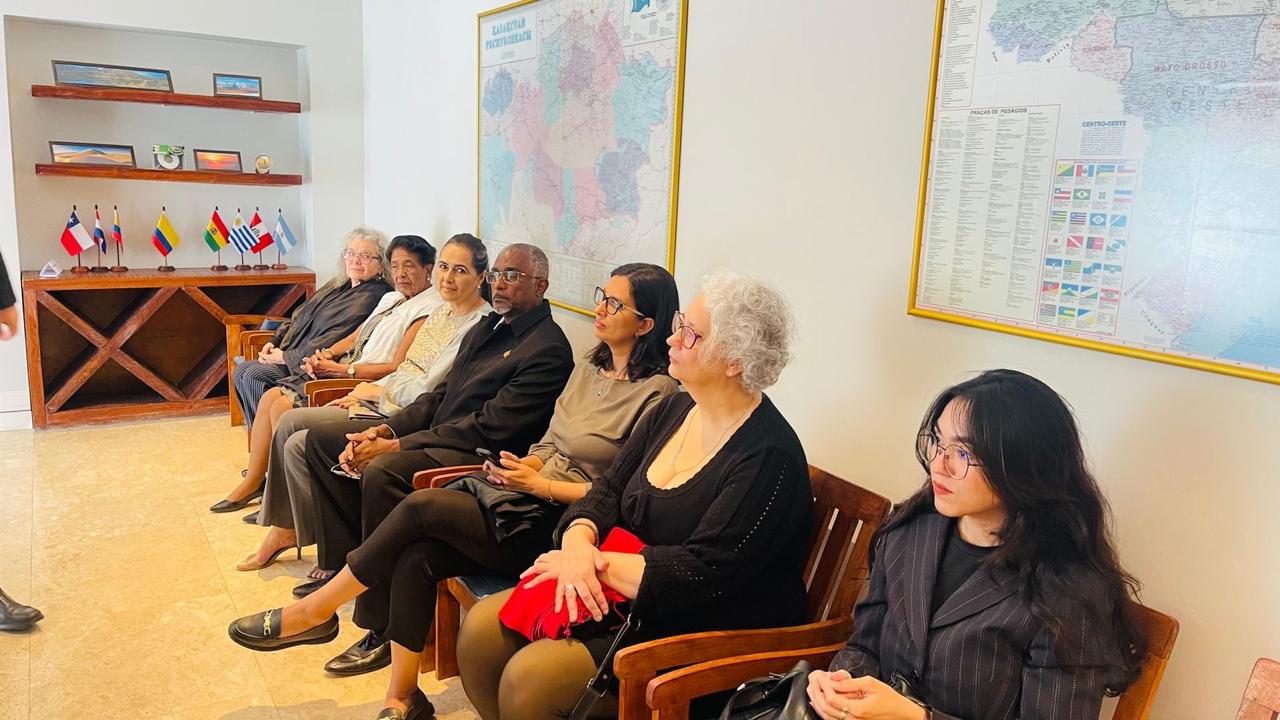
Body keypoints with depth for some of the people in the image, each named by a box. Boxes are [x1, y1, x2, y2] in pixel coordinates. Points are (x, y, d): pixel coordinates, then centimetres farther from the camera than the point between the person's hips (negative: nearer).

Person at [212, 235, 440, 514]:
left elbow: (398, 368, -18)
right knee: (271, 397, -5)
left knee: (283, 406, -18)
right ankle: (253, 481, 5)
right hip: (343, 369, 9)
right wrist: (325, 354, 0)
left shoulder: (429, 310, -11)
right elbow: (355, 337, 21)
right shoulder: (391, 298, 19)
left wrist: (341, 369, -15)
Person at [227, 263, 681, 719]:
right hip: (527, 500, 7)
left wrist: (535, 483, -15)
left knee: (422, 505, -19)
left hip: (559, 527, -7)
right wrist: (520, 467, -3)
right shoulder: (589, 369, 14)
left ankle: (316, 609, -1)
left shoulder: (657, 393, -11)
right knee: (415, 557, -15)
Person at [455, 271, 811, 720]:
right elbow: (609, 491, 7)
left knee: (530, 678, -21)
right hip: (622, 598, 8)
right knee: (482, 628, -4)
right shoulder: (673, 410, 6)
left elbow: (701, 573, -24)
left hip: (702, 633, -8)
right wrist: (579, 541, -15)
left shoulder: (769, 459, -20)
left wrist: (598, 564, -17)